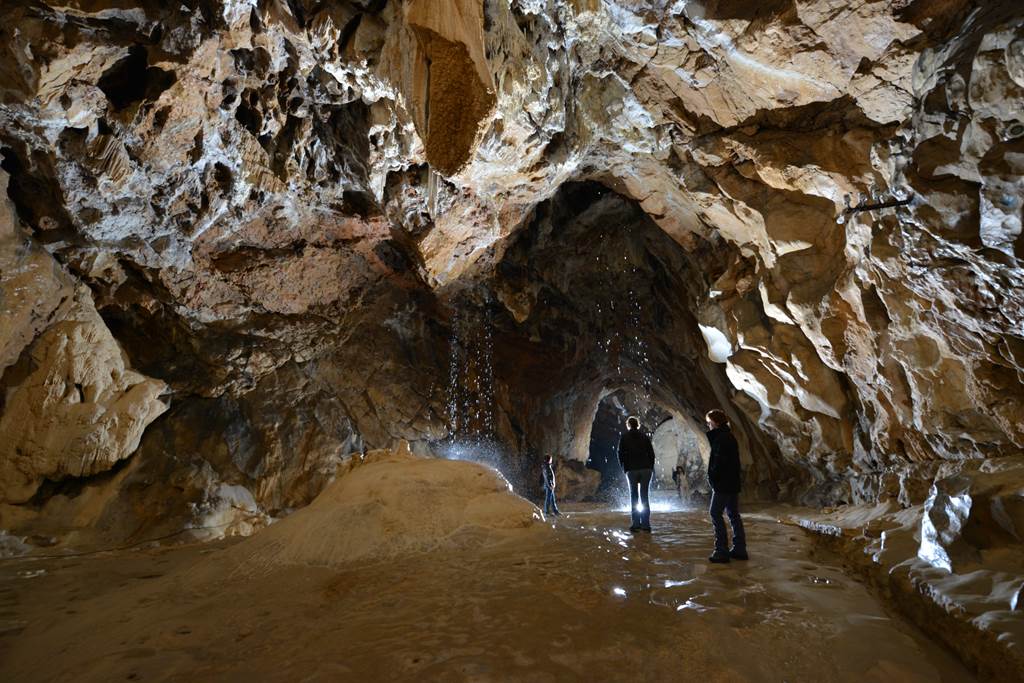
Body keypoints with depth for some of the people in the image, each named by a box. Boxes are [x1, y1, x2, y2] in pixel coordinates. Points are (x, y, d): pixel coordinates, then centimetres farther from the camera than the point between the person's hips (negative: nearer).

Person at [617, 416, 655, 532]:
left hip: (632, 469, -1)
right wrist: (651, 468, 12)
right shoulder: (644, 436, 12)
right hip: (646, 468, 2)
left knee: (633, 496, 6)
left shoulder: (624, 437, 7)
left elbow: (621, 453, 2)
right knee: (645, 496, 4)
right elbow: (651, 453, 8)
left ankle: (636, 523, 0)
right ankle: (646, 524, 1)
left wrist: (624, 468, 12)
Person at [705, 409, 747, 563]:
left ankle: (722, 550, -4)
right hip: (732, 483, 10)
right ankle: (740, 549, 18)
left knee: (715, 513, -5)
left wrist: (712, 477, -10)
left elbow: (719, 461, -21)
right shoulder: (729, 436, 15)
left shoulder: (721, 438, -15)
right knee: (733, 514, 13)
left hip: (723, 484, -10)